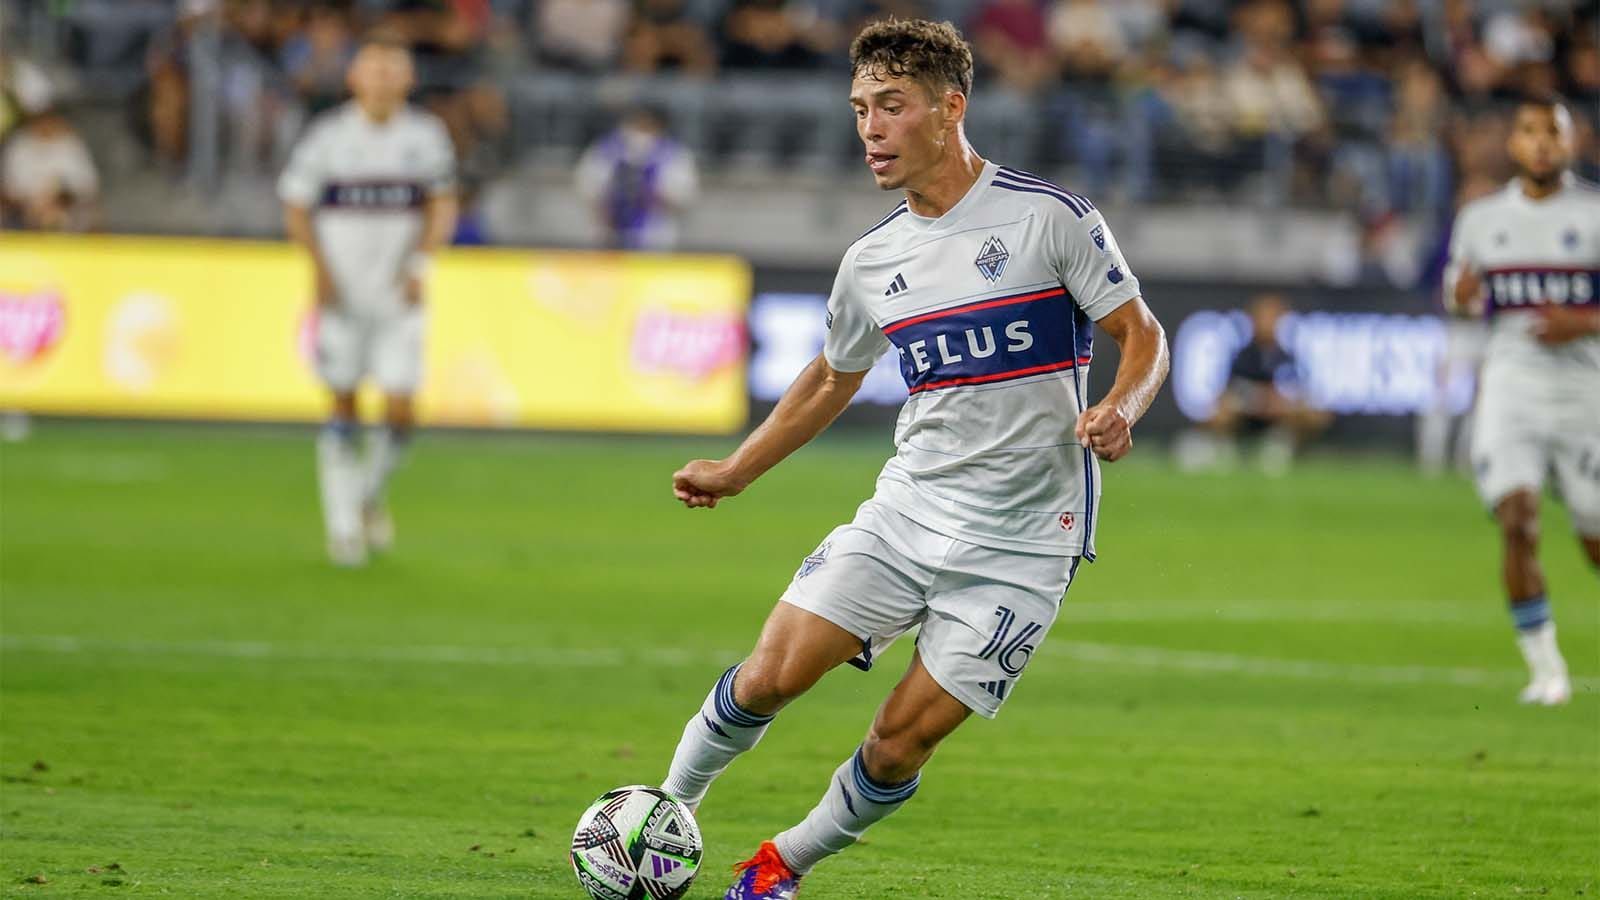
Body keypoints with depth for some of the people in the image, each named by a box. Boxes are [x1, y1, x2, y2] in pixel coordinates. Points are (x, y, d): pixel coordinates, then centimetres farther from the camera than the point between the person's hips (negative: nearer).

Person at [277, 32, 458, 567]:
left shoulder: (425, 136, 2)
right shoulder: (328, 135, -3)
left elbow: (443, 204, 11)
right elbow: (296, 207, 3)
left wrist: (421, 262, -3)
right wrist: (321, 269, -9)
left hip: (399, 297, 1)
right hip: (342, 296, -1)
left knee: (399, 412, -6)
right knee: (344, 407, 0)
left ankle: (371, 495, 23)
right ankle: (342, 522, 10)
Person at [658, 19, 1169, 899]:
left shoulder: (1051, 217, -9)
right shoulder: (872, 261, 7)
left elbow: (1142, 336, -4)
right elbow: (833, 378, 24)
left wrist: (1118, 409, -24)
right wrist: (733, 472, 25)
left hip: (1020, 543, -4)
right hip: (907, 508, 4)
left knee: (901, 740, -5)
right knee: (768, 675, -10)